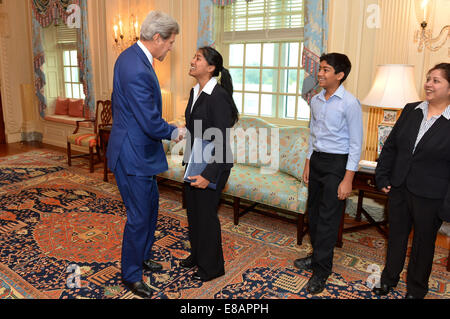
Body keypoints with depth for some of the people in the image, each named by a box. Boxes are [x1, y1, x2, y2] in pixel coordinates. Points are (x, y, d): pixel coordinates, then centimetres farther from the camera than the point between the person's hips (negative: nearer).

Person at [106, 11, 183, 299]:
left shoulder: (131, 56, 7)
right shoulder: (138, 70, -27)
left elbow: (118, 103, 18)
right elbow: (152, 124, -26)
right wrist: (175, 132, -8)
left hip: (138, 150, 11)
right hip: (133, 156, -11)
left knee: (151, 205, 22)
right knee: (139, 216, 4)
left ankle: (142, 257, 42)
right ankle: (131, 275, 25)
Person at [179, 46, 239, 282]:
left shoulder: (218, 96, -20)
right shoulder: (195, 92, 7)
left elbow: (221, 140, -22)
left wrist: (209, 174, -24)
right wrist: (188, 160, 18)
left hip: (213, 165, -8)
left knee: (206, 213, 4)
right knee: (192, 209, 18)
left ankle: (212, 266, 26)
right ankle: (197, 255, 41)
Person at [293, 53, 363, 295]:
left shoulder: (350, 103, -14)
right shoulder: (316, 100, 6)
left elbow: (356, 144, -14)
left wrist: (348, 179, -16)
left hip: (337, 163, -7)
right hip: (317, 159, 7)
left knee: (328, 218, -1)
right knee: (313, 211, 15)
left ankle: (321, 270, 12)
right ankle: (317, 255, 34)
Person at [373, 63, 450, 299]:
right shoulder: (411, 111, 2)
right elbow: (390, 146, 7)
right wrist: (382, 177, 3)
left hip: (430, 197, -4)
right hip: (399, 189, 4)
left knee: (423, 242, 16)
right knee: (396, 235, 19)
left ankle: (416, 288, 38)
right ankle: (389, 278, 41)